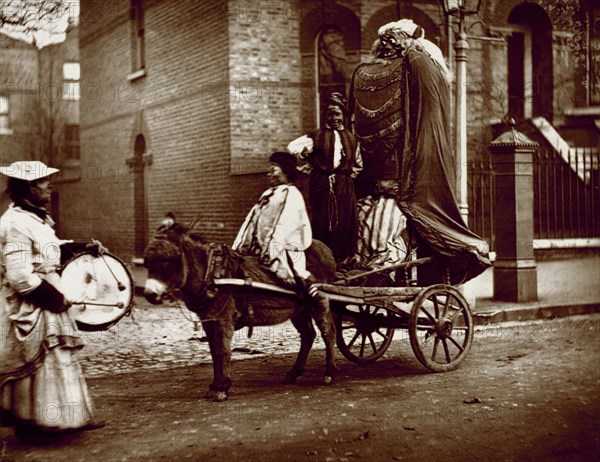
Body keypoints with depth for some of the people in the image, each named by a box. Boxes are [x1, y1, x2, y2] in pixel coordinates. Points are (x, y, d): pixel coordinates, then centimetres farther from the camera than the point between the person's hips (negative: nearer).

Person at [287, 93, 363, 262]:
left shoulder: (351, 139, 11)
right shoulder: (317, 137, -2)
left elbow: (358, 163, 26)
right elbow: (293, 148, -2)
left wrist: (350, 174, 12)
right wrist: (310, 169, 1)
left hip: (344, 186, 3)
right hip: (322, 185, -3)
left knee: (345, 222, 1)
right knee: (323, 221, -3)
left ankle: (343, 258, 10)